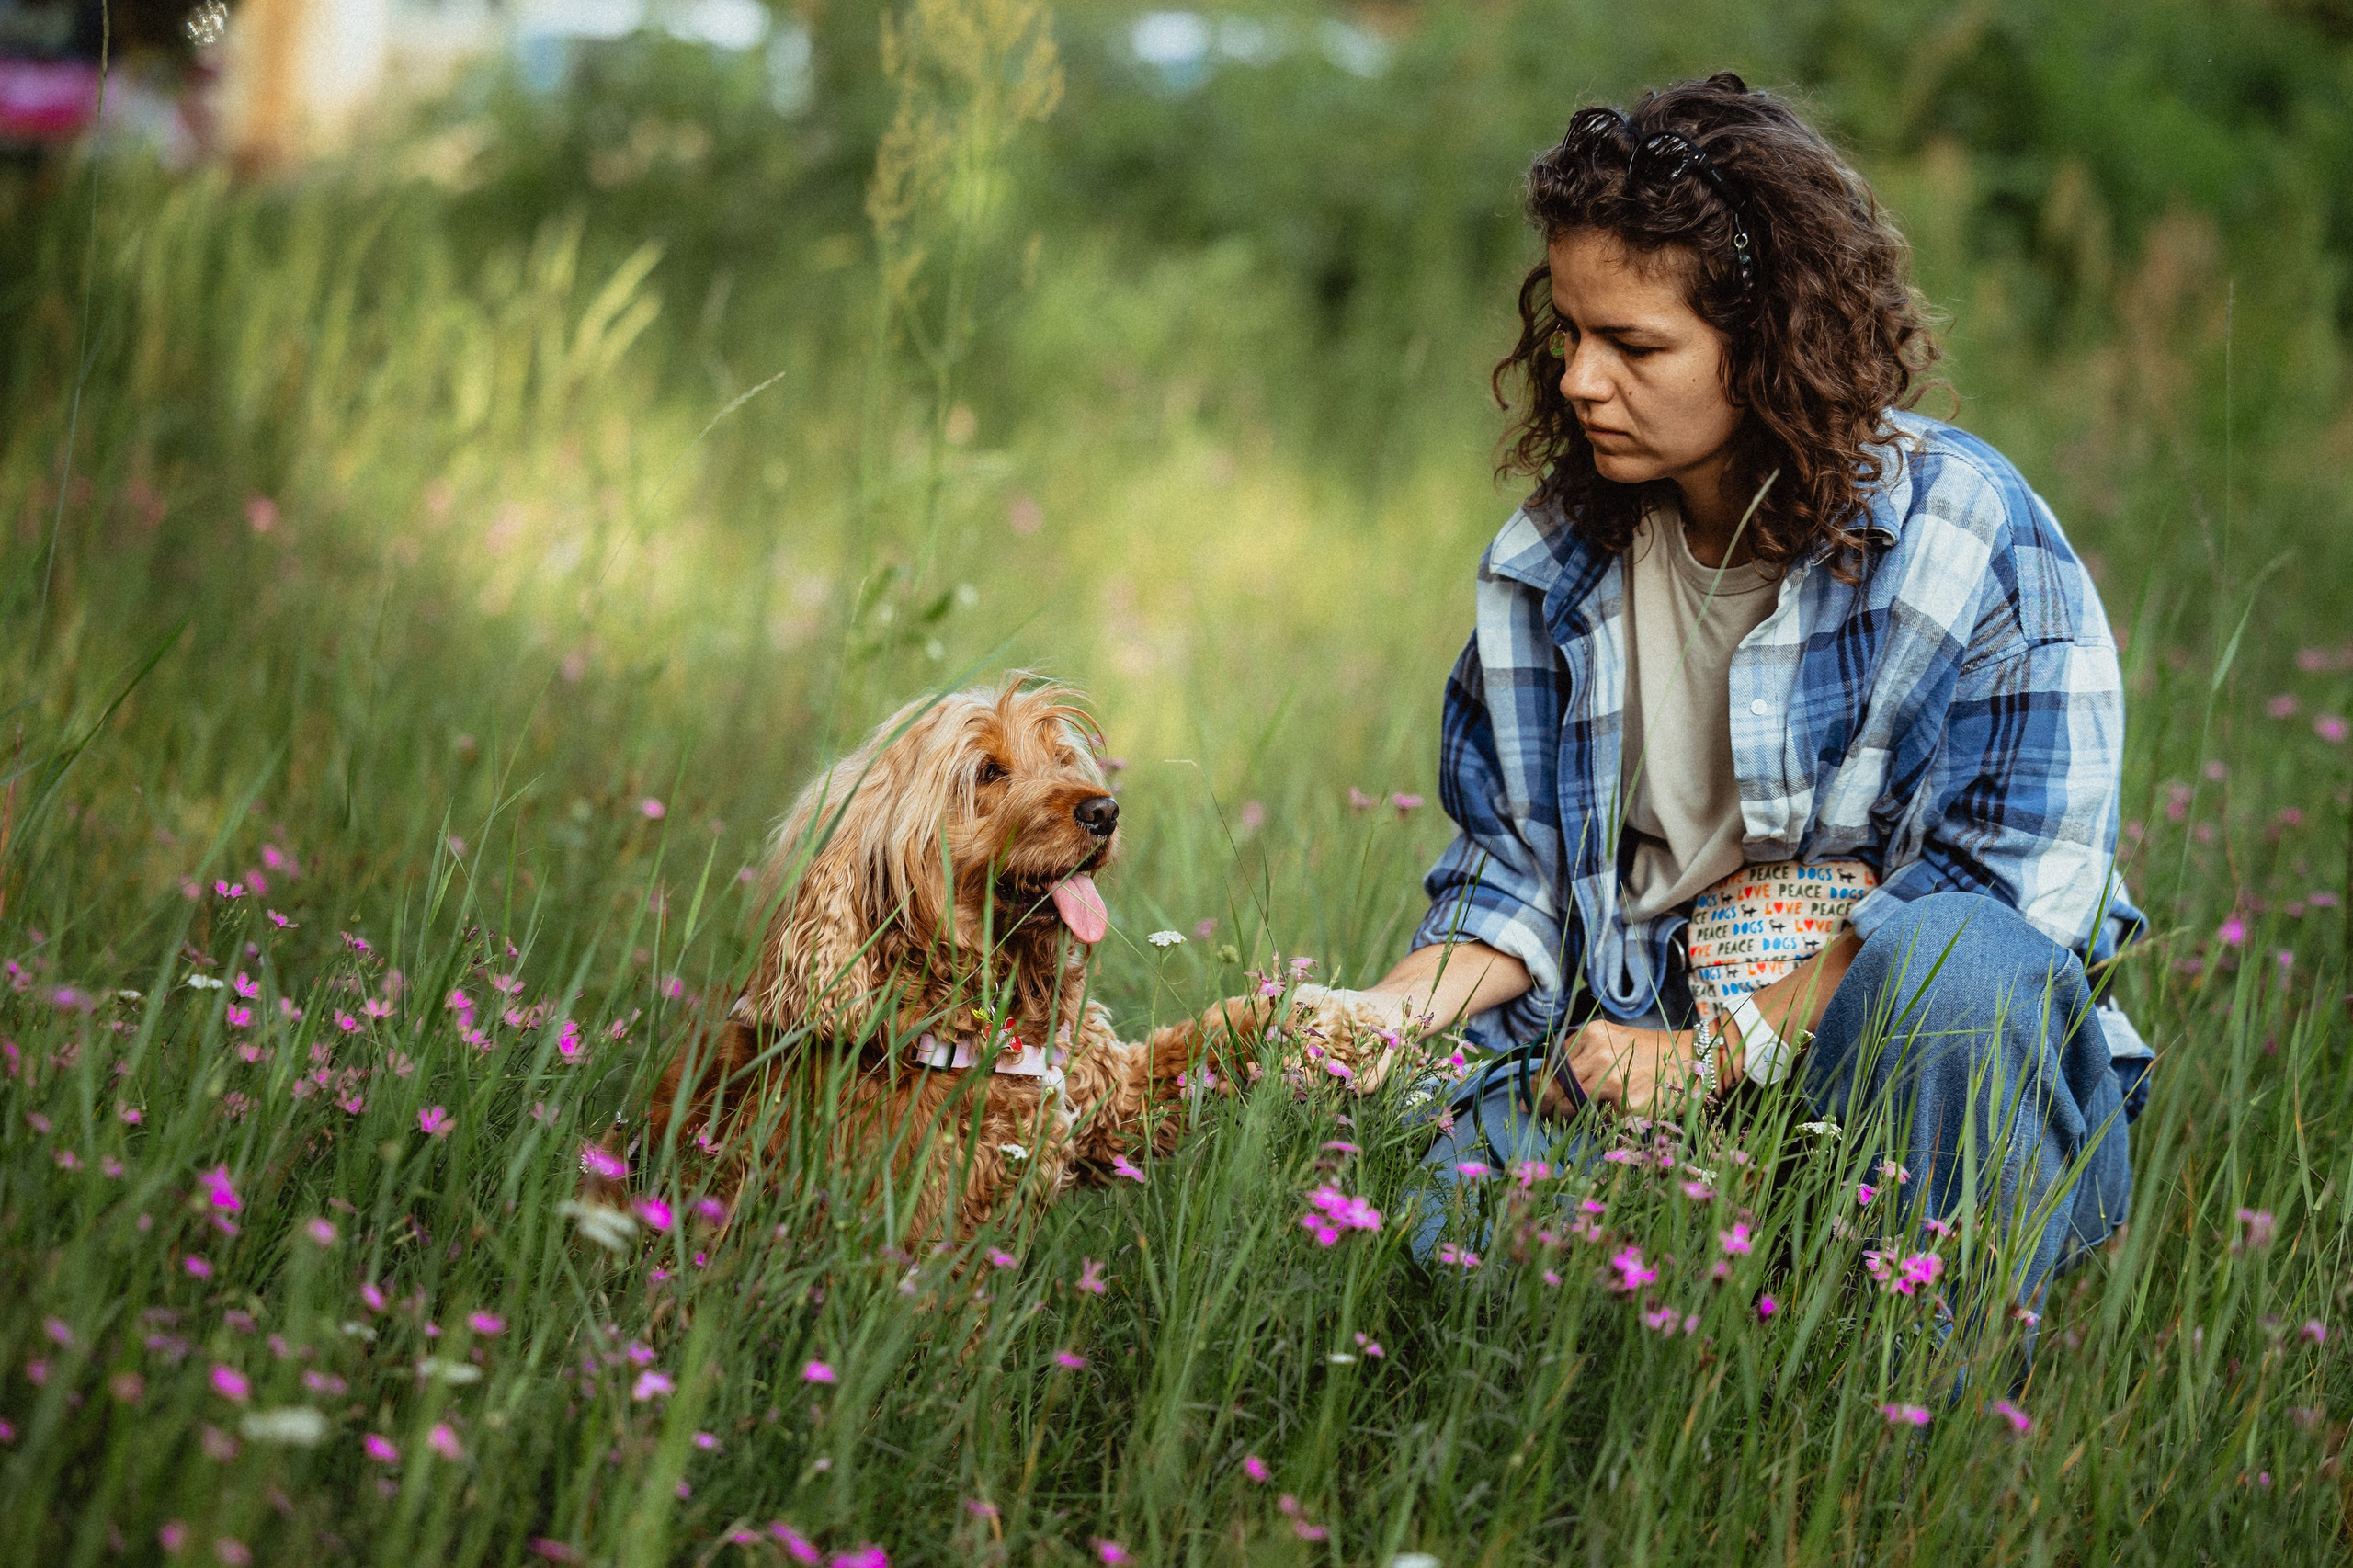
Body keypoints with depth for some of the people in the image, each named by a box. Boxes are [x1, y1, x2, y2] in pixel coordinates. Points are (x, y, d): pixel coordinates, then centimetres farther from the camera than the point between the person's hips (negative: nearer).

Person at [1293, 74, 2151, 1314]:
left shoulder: (1969, 537, -8)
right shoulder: (1549, 560, 8)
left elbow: (2010, 895, -15)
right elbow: (1517, 870, 14)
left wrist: (1714, 1053, -18)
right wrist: (1402, 1006, -8)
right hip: (1639, 1076, 3)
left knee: (1949, 961, -38)